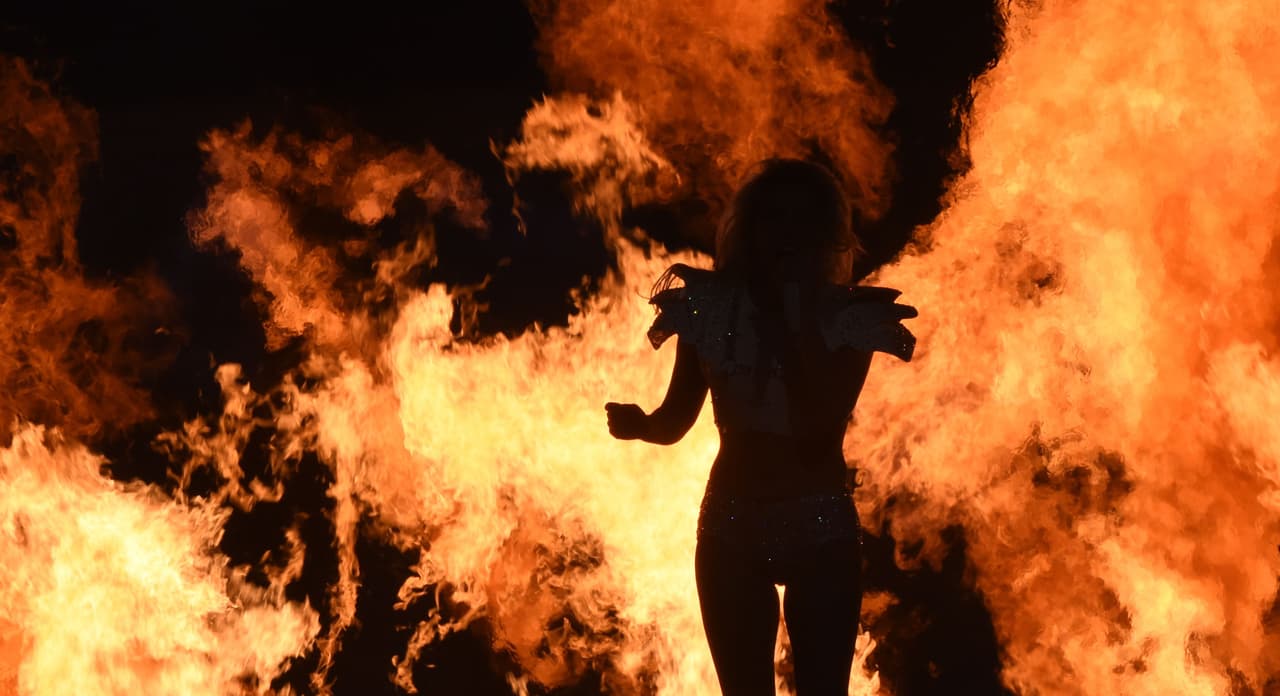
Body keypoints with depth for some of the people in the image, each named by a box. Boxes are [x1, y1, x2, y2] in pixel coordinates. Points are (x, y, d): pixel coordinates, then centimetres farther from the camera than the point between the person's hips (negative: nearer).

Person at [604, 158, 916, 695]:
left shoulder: (851, 318, -6)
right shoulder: (712, 308, 1)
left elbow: (820, 428, -19)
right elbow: (675, 420, 5)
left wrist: (799, 321, -19)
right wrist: (638, 423, -18)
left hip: (823, 534, -2)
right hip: (731, 530, 2)